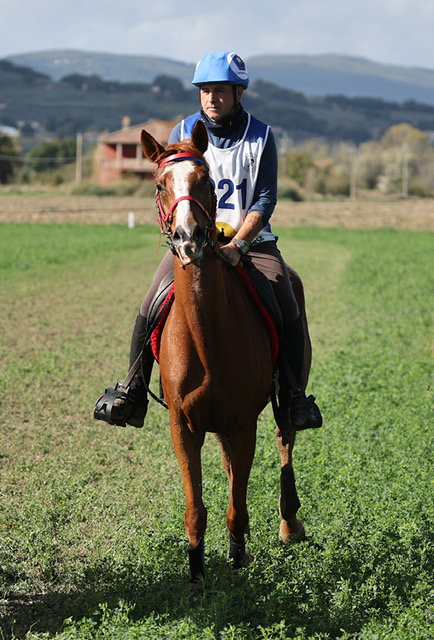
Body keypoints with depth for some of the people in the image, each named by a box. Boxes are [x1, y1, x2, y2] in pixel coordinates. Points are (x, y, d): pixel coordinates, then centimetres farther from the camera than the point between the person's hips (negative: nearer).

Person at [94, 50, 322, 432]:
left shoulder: (261, 136, -2)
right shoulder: (183, 133, 2)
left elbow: (265, 200, -8)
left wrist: (237, 244, -23)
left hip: (251, 239, -1)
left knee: (288, 311, -19)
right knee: (150, 309, -17)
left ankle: (295, 395, -5)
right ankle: (134, 394, -7)